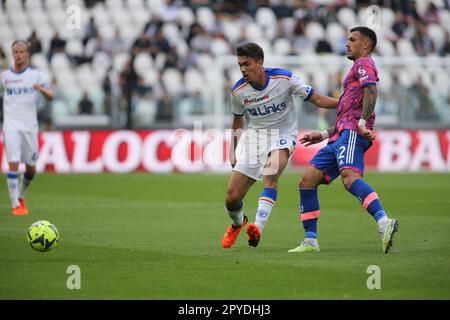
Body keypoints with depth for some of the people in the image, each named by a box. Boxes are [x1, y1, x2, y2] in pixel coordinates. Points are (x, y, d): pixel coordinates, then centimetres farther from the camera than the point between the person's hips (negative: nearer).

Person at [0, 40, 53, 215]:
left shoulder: (35, 74, 3)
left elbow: (50, 96, -5)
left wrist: (42, 89, -26)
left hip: (30, 126, 1)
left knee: (31, 169, 7)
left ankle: (21, 196, 33)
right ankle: (16, 205, -9)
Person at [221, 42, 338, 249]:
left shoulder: (284, 78, -17)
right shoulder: (238, 91, -8)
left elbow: (316, 99, -10)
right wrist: (233, 151, 13)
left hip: (283, 134, -3)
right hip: (254, 136, 3)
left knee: (270, 174, -36)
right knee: (232, 197, -3)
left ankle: (258, 227, -43)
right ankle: (238, 222, 33)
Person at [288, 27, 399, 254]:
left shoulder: (364, 63, 5)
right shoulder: (358, 68, 35)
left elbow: (371, 92, -16)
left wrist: (362, 122, -26)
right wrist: (323, 135, 32)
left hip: (352, 133, -10)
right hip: (341, 135, 10)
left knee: (349, 177, -33)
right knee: (307, 181, 5)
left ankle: (384, 223, -49)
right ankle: (310, 241, 5)